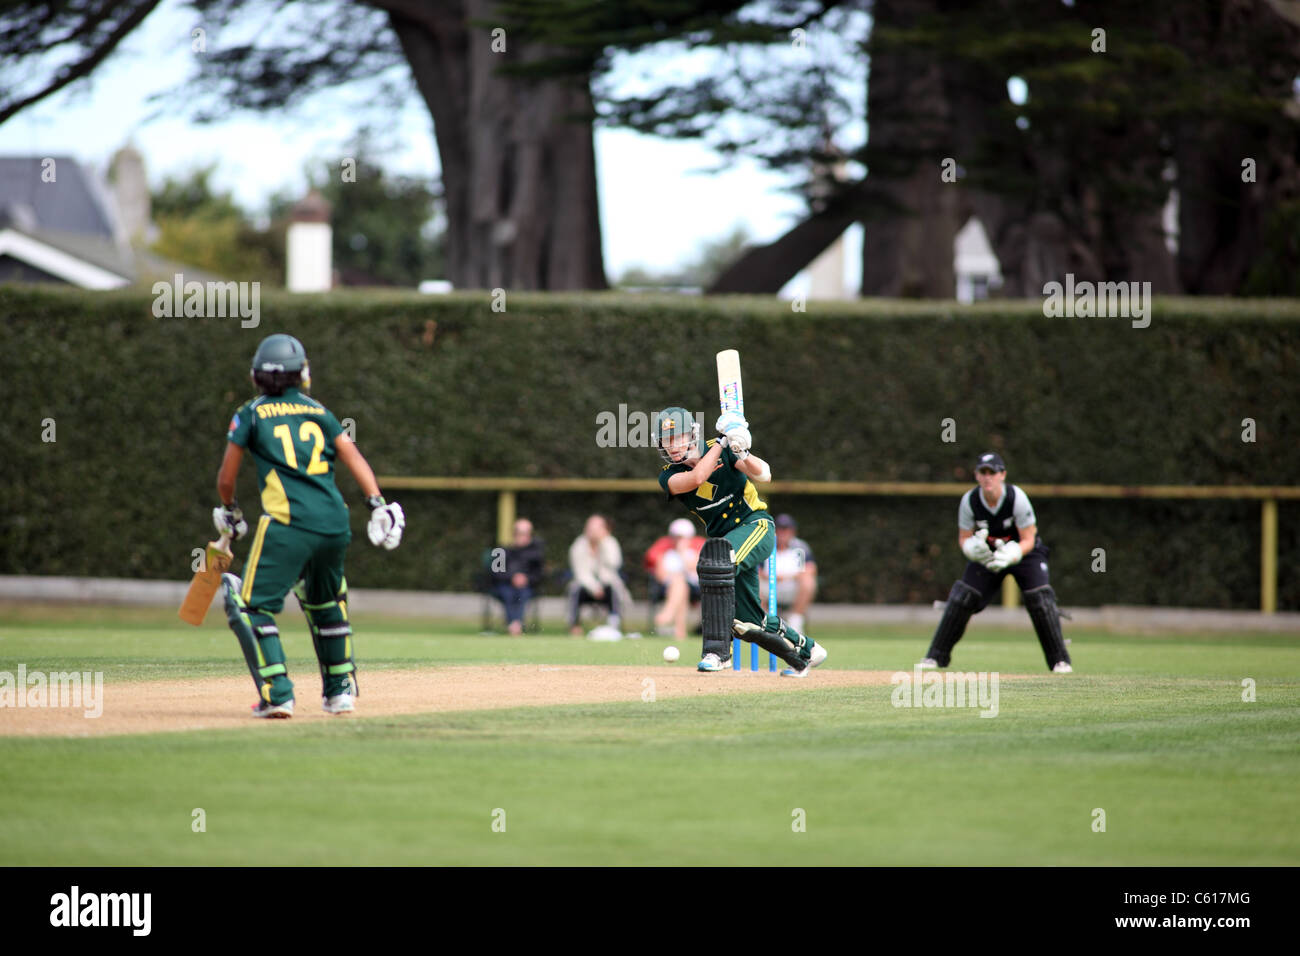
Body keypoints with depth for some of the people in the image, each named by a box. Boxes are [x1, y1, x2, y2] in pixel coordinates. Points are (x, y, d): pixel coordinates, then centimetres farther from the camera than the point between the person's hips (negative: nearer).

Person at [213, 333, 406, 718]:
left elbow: (226, 478, 11)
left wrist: (230, 511, 29)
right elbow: (353, 458, 8)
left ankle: (277, 693, -15)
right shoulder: (319, 412, 19)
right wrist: (378, 504, 2)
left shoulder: (250, 414, 9)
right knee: (325, 603, 25)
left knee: (251, 604, -1)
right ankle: (340, 690, 27)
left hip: (288, 524, -5)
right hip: (334, 523, 5)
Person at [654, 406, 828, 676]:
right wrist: (722, 441, -21)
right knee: (746, 622, 5)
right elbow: (696, 478, -23)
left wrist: (741, 454, -37)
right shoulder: (669, 476, -2)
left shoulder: (721, 451, -7)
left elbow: (764, 475, -19)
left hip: (757, 525, -6)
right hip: (729, 538, 6)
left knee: (716, 555, -35)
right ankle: (806, 651, 33)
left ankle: (717, 650, -37)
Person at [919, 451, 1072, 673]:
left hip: (1024, 552, -3)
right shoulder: (969, 501, -19)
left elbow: (1028, 540, -21)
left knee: (1040, 600, -19)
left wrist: (1011, 555, -41)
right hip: (986, 554, 3)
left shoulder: (1017, 498, -27)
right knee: (960, 599, -9)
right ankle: (936, 656, 3)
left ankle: (1060, 660, -8)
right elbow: (963, 539, -8)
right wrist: (973, 547, -33)